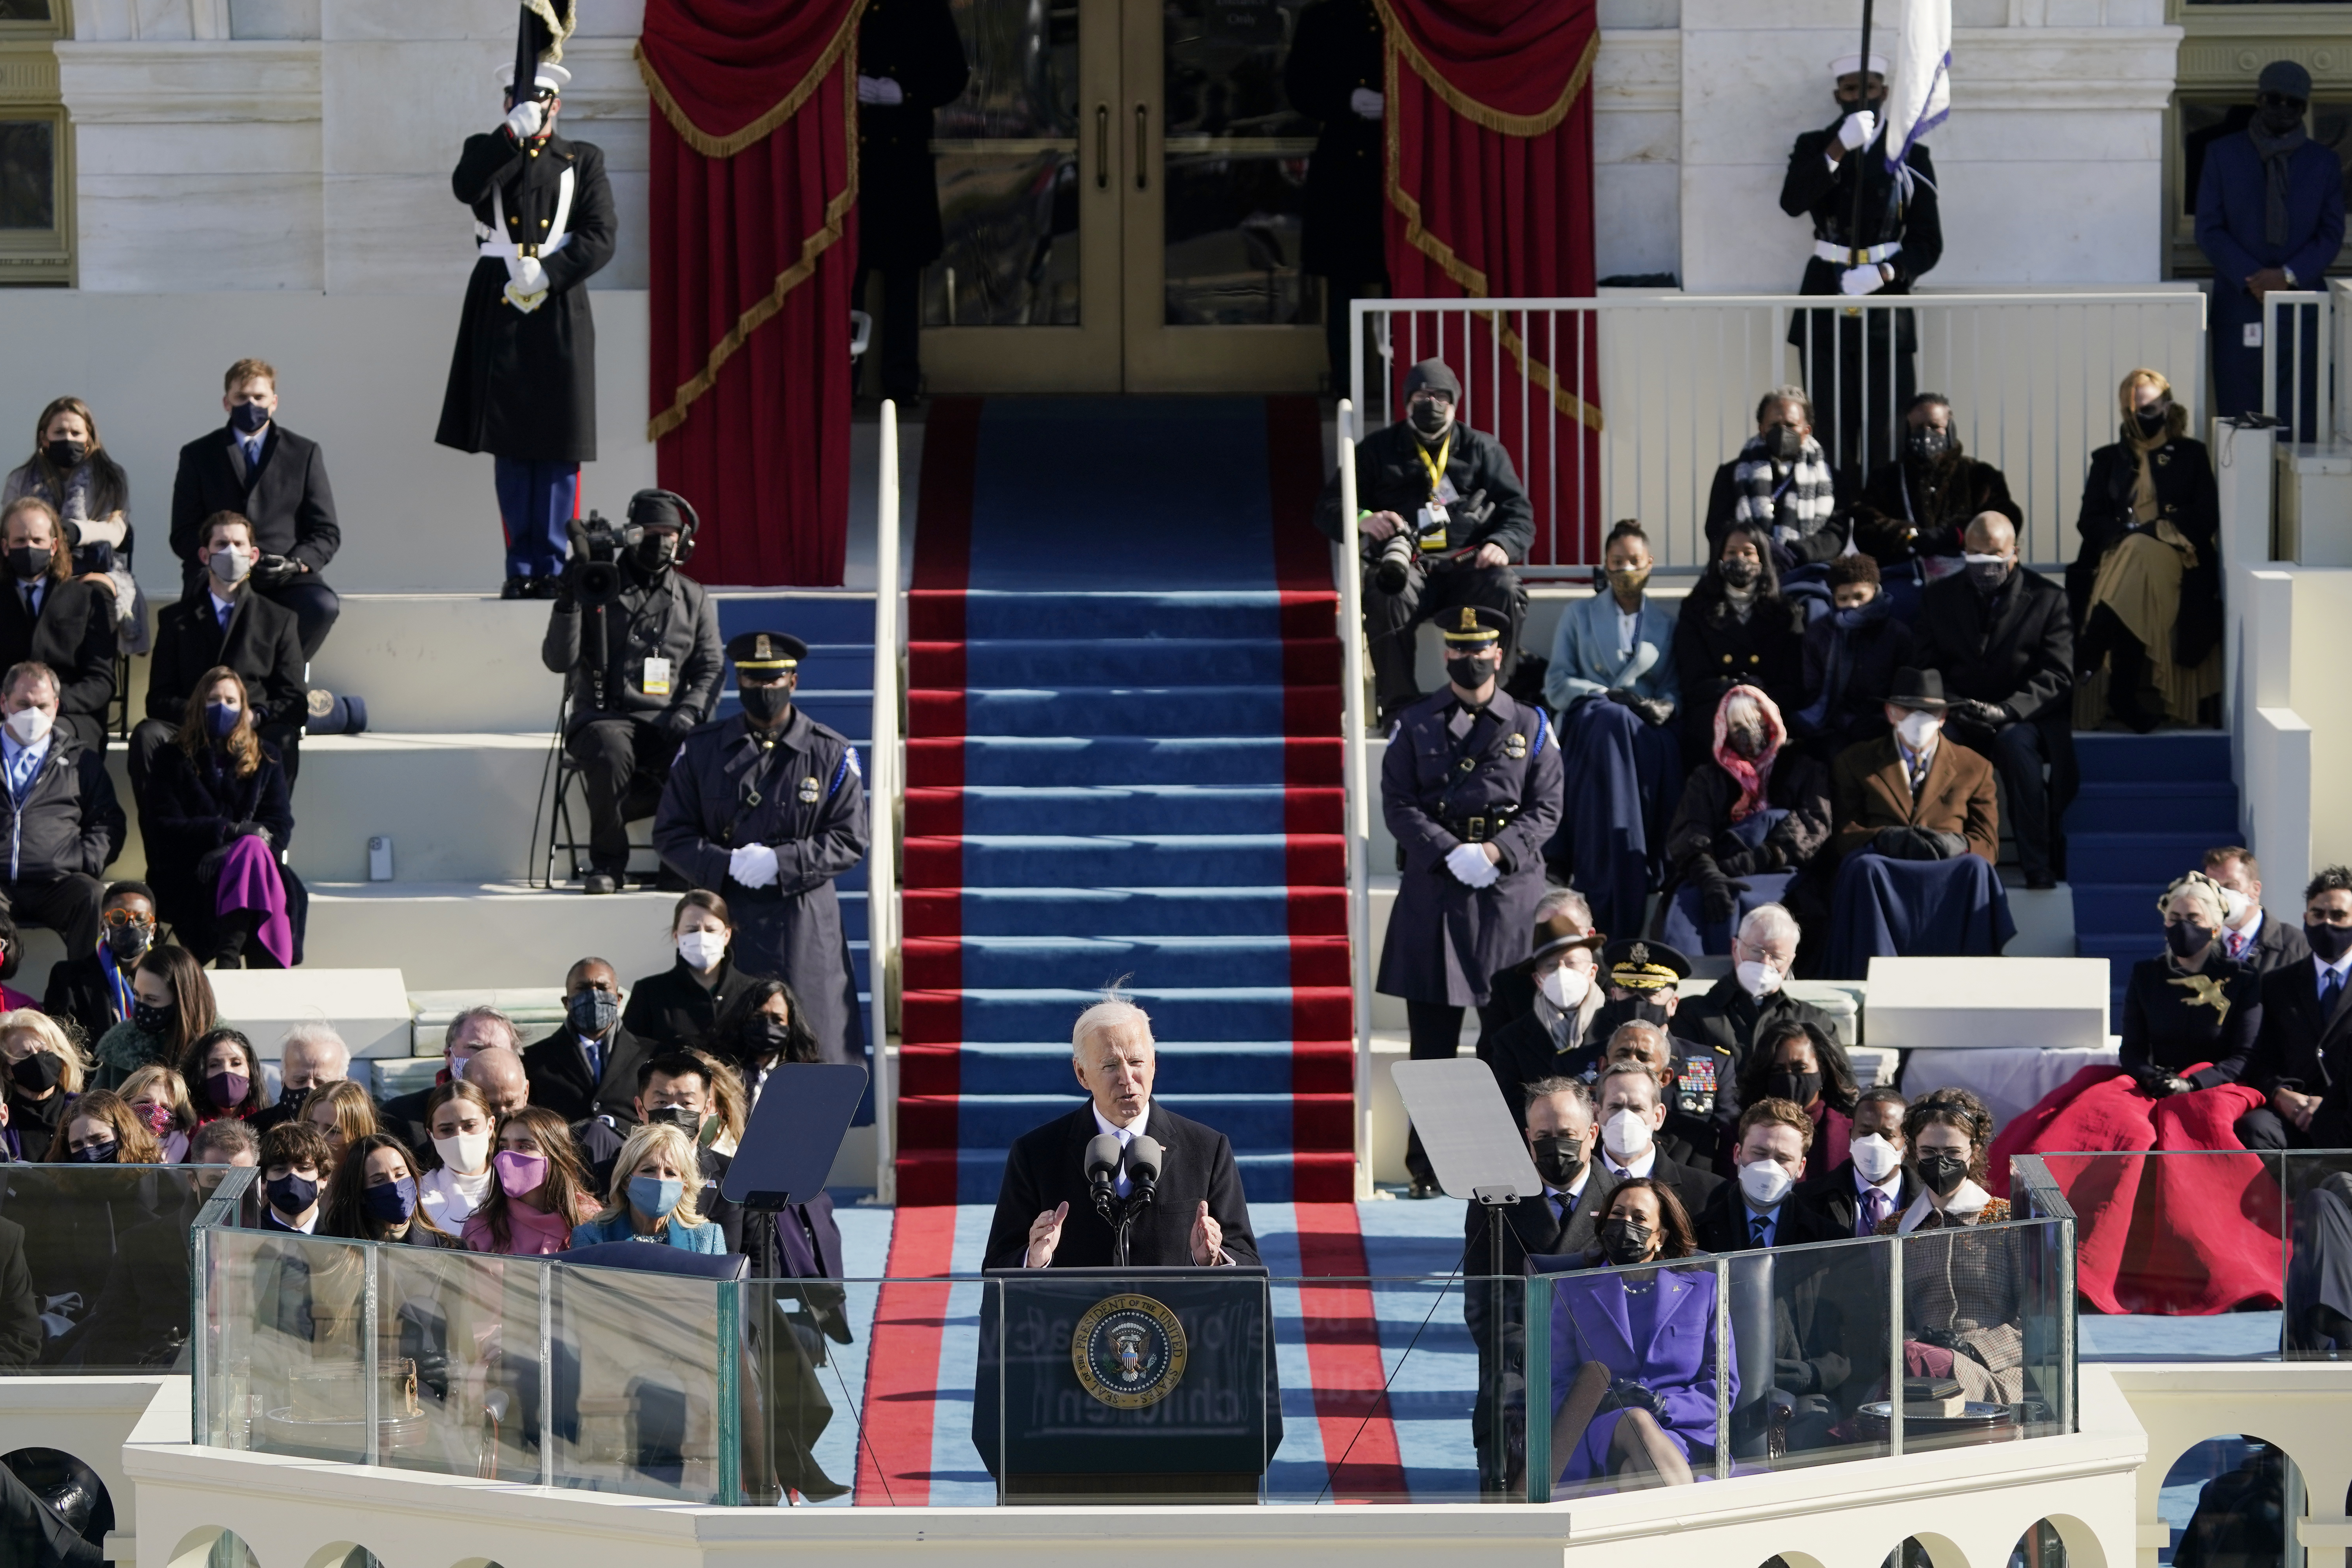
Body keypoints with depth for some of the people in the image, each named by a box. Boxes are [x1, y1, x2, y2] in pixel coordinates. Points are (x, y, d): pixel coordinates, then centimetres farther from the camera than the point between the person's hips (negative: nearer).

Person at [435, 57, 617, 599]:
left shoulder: (584, 161, 10)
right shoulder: (488, 151, 11)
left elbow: (600, 237, 0)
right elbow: (466, 188, -12)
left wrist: (547, 275, -13)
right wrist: (512, 135, -20)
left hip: (560, 309, -1)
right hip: (500, 311, 1)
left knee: (558, 446, -3)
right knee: (509, 446, 2)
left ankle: (553, 567, 1)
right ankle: (521, 568, 6)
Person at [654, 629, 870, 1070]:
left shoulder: (831, 754, 5)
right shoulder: (701, 750, 9)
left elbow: (850, 839, 1)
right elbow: (671, 834, 7)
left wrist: (780, 862, -14)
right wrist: (727, 865, -12)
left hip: (804, 929, -1)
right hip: (722, 916, 1)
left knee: (813, 1051, -4)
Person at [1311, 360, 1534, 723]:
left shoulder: (1482, 450, 18)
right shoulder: (1379, 449, 16)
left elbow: (1519, 513, 12)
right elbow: (1329, 509, 11)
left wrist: (1502, 544, -12)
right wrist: (1363, 520, -13)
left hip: (1466, 564, 1)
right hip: (1406, 562, -1)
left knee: (1506, 593, -32)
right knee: (1387, 597, -37)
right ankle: (1399, 707, -30)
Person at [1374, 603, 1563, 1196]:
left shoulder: (1531, 726, 10)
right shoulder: (1415, 726, 8)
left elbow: (1546, 809, 4)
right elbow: (1398, 805, 1)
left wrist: (1495, 851, -12)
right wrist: (1451, 853, -13)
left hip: (1511, 889, 0)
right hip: (1433, 891, 0)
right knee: (1432, 1036, 0)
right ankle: (1426, 1166, 3)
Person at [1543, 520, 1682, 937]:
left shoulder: (1665, 622, 22)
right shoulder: (1580, 614, 18)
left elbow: (1675, 686, 14)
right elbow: (1557, 684, 8)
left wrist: (1664, 706, -10)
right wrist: (1608, 696, -8)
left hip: (1647, 727, 2)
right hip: (1588, 725, -2)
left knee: (1661, 747, -37)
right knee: (1614, 720, -40)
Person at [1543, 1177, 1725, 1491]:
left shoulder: (1703, 1289, 21)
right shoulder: (1574, 1290, 22)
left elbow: (1724, 1386, 12)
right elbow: (1558, 1385, 13)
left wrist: (1663, 1406, -8)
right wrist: (1598, 1405, -12)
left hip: (1684, 1436, 1)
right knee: (1634, 1423, -39)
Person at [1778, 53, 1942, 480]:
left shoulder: (1910, 156, 8)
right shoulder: (1815, 147, 9)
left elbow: (1928, 244, 4)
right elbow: (1793, 202, -12)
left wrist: (1883, 274, -14)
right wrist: (1840, 149, -22)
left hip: (1887, 306, 0)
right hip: (1827, 311, 0)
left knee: (1888, 442, -7)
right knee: (1831, 440, -3)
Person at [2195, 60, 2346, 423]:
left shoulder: (2322, 162, 11)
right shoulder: (2223, 154, 9)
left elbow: (2331, 234, 6)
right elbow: (2209, 230, 3)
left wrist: (2289, 275, -11)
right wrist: (2249, 278, -11)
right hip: (2238, 304, 0)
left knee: (2298, 419, -4)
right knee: (2238, 413, -4)